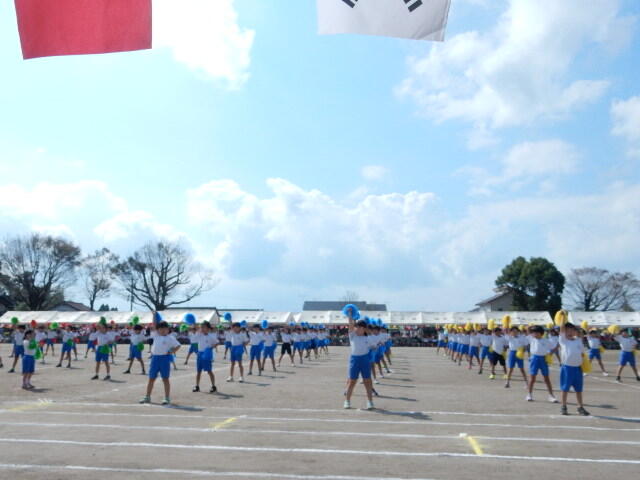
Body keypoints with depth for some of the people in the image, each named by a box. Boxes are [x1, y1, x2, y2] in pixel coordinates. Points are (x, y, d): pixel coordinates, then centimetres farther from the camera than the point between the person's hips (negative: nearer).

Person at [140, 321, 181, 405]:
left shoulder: (170, 338, 0)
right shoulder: (156, 336, 12)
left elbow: (178, 345, -1)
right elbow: (153, 327, 7)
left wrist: (171, 352, -12)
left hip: (165, 358, -4)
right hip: (155, 358, 4)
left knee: (165, 379, 0)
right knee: (151, 378, 10)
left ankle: (167, 398, 5)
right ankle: (147, 397, 20)